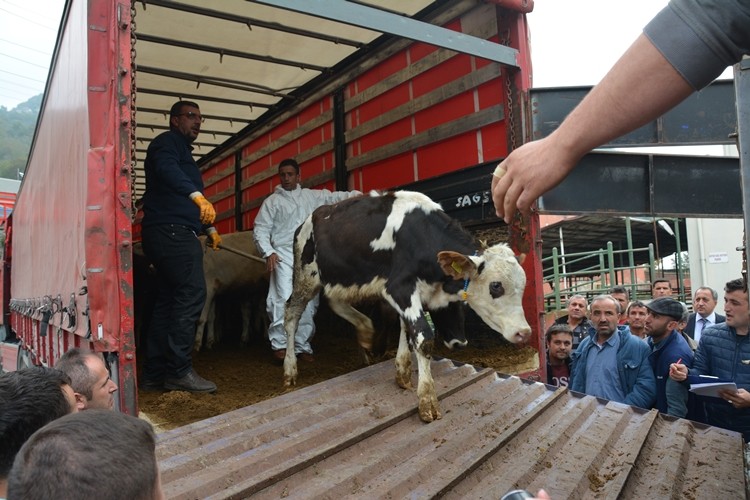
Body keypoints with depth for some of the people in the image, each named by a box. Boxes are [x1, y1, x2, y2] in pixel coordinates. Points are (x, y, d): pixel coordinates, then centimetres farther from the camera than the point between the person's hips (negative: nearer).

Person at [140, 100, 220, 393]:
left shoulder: (182, 150, 29)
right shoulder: (167, 142, 0)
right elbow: (167, 170, -24)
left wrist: (210, 228, 29)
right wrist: (198, 195, -40)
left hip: (166, 235, 10)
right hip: (172, 231, -10)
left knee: (168, 300, 8)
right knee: (192, 294, -14)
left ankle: (155, 374, 12)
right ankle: (179, 371, -11)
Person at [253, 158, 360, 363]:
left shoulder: (311, 196, 14)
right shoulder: (272, 201, 8)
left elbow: (334, 197, 6)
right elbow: (260, 230, 4)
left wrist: (356, 194, -11)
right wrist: (268, 252, -10)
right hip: (284, 256, -3)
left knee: (309, 303, 4)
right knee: (285, 299, -15)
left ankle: (302, 346, 14)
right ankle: (279, 344, -4)